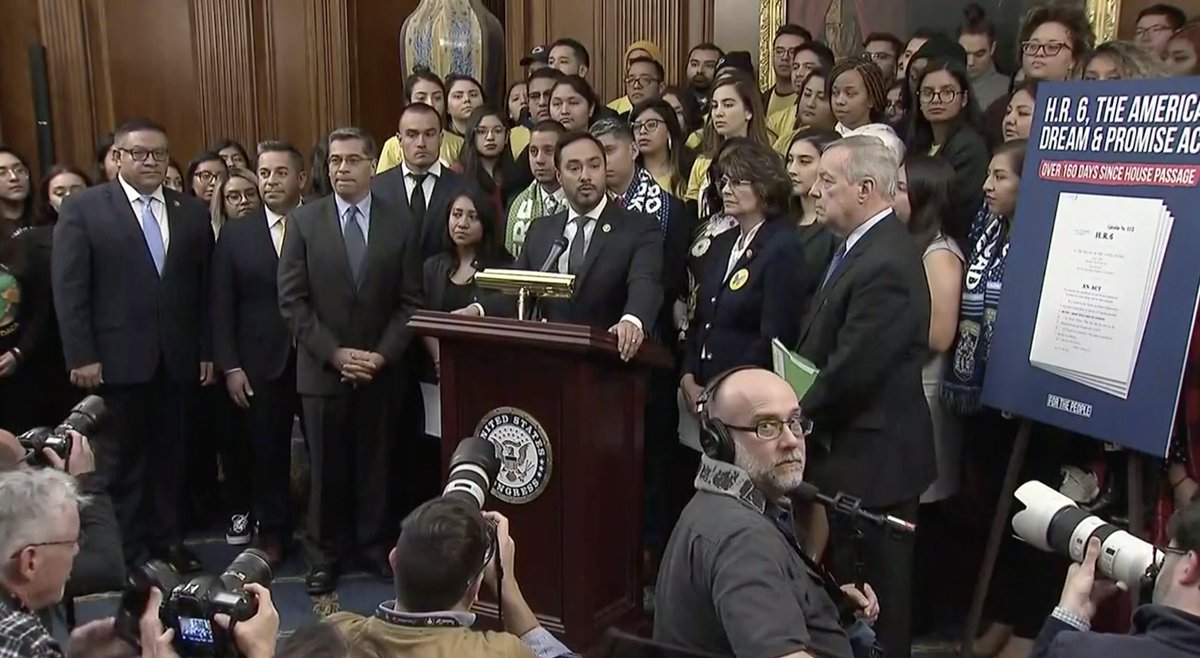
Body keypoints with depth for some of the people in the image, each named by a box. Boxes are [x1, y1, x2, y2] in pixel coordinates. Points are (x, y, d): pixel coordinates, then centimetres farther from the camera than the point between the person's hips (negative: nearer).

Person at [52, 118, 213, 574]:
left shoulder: (192, 213, 9)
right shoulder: (82, 208, -1)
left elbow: (205, 288, 8)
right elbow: (68, 288, -5)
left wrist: (207, 350, 5)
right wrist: (81, 356, -10)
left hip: (179, 360, 3)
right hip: (117, 359, -3)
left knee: (170, 457, 10)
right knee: (122, 460, 8)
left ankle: (167, 541, 25)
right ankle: (125, 551, 20)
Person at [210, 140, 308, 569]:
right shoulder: (235, 235, 6)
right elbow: (221, 308, 5)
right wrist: (230, 366, -2)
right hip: (262, 366, 2)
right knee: (267, 455, 11)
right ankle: (272, 535, 27)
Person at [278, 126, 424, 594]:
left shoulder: (401, 224, 2)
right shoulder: (304, 221, 0)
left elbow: (411, 301, 1)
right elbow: (292, 300, -3)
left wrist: (383, 354, -10)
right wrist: (334, 352, -11)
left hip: (381, 370, 1)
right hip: (322, 370, 0)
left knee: (377, 464, 9)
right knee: (326, 468, 7)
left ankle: (376, 546, 25)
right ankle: (324, 555, 22)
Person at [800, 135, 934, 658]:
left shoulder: (886, 264, -23)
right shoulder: (859, 247, 10)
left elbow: (851, 371, -24)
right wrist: (799, 405, 1)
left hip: (870, 460, -9)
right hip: (848, 451, 9)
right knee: (847, 593, 20)